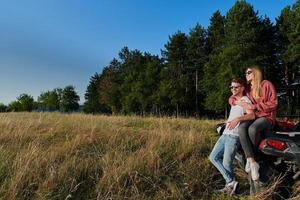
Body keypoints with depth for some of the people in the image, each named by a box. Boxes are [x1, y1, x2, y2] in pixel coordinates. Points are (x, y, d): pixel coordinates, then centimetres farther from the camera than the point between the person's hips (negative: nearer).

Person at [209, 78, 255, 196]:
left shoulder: (245, 100, -5)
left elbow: (252, 115, -23)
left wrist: (238, 118, -37)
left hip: (234, 136, -9)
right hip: (225, 134, 9)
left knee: (226, 163, -5)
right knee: (213, 157, 3)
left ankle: (229, 185, 16)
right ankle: (230, 182, 6)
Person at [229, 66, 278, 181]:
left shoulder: (266, 84, -1)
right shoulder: (247, 88, 14)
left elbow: (273, 103, -9)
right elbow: (232, 98, 17)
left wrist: (254, 106, -17)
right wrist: (238, 102, -7)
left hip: (267, 117, -4)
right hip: (252, 117, 4)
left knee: (252, 129, -37)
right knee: (241, 128, -32)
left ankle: (249, 158, -13)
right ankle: (252, 162, -35)